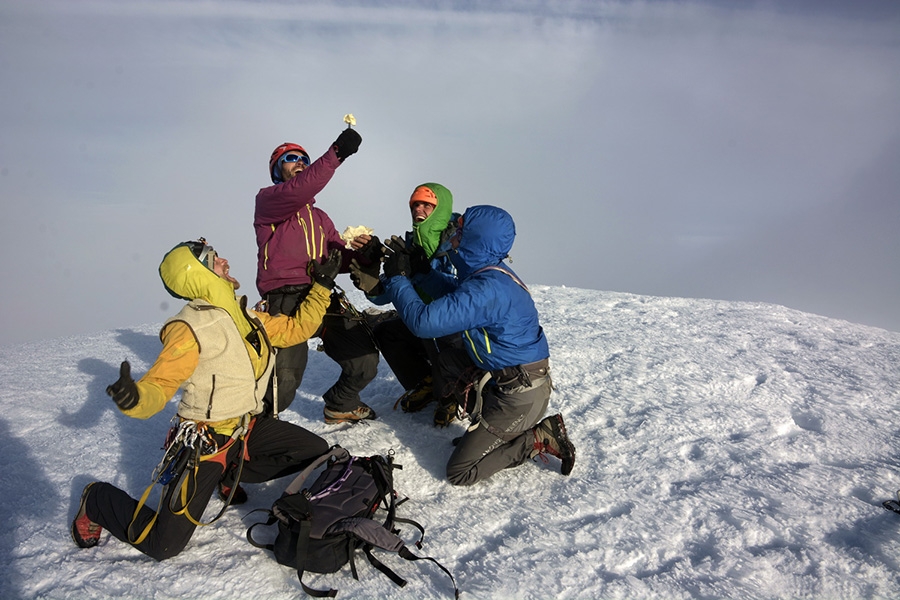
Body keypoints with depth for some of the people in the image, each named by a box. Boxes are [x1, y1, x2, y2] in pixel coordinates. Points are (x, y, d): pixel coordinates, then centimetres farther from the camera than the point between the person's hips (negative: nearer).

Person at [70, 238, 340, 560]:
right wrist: (134, 397, -48)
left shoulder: (247, 317, 4)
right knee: (163, 546, -6)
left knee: (319, 454, 4)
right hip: (205, 441, -7)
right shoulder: (190, 328, -19)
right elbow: (159, 385, -25)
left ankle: (231, 474, 17)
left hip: (248, 428, 7)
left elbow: (297, 328, 13)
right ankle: (98, 500, 23)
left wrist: (322, 287, 12)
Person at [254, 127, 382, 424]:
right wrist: (335, 154, -21)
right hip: (285, 300, -6)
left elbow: (339, 259, 18)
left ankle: (340, 405, 28)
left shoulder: (320, 217, 28)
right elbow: (296, 192, -15)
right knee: (283, 385, -17)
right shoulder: (266, 199, 9)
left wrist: (362, 253, -4)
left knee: (365, 363, -3)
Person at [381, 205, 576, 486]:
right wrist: (417, 268, 16)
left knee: (459, 471, -4)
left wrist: (397, 278, -13)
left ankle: (539, 439, -2)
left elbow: (423, 322, -28)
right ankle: (533, 429, 18)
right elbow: (456, 289, 26)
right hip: (523, 383, 9)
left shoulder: (486, 288, -24)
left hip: (519, 395, -9)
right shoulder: (495, 274, 6)